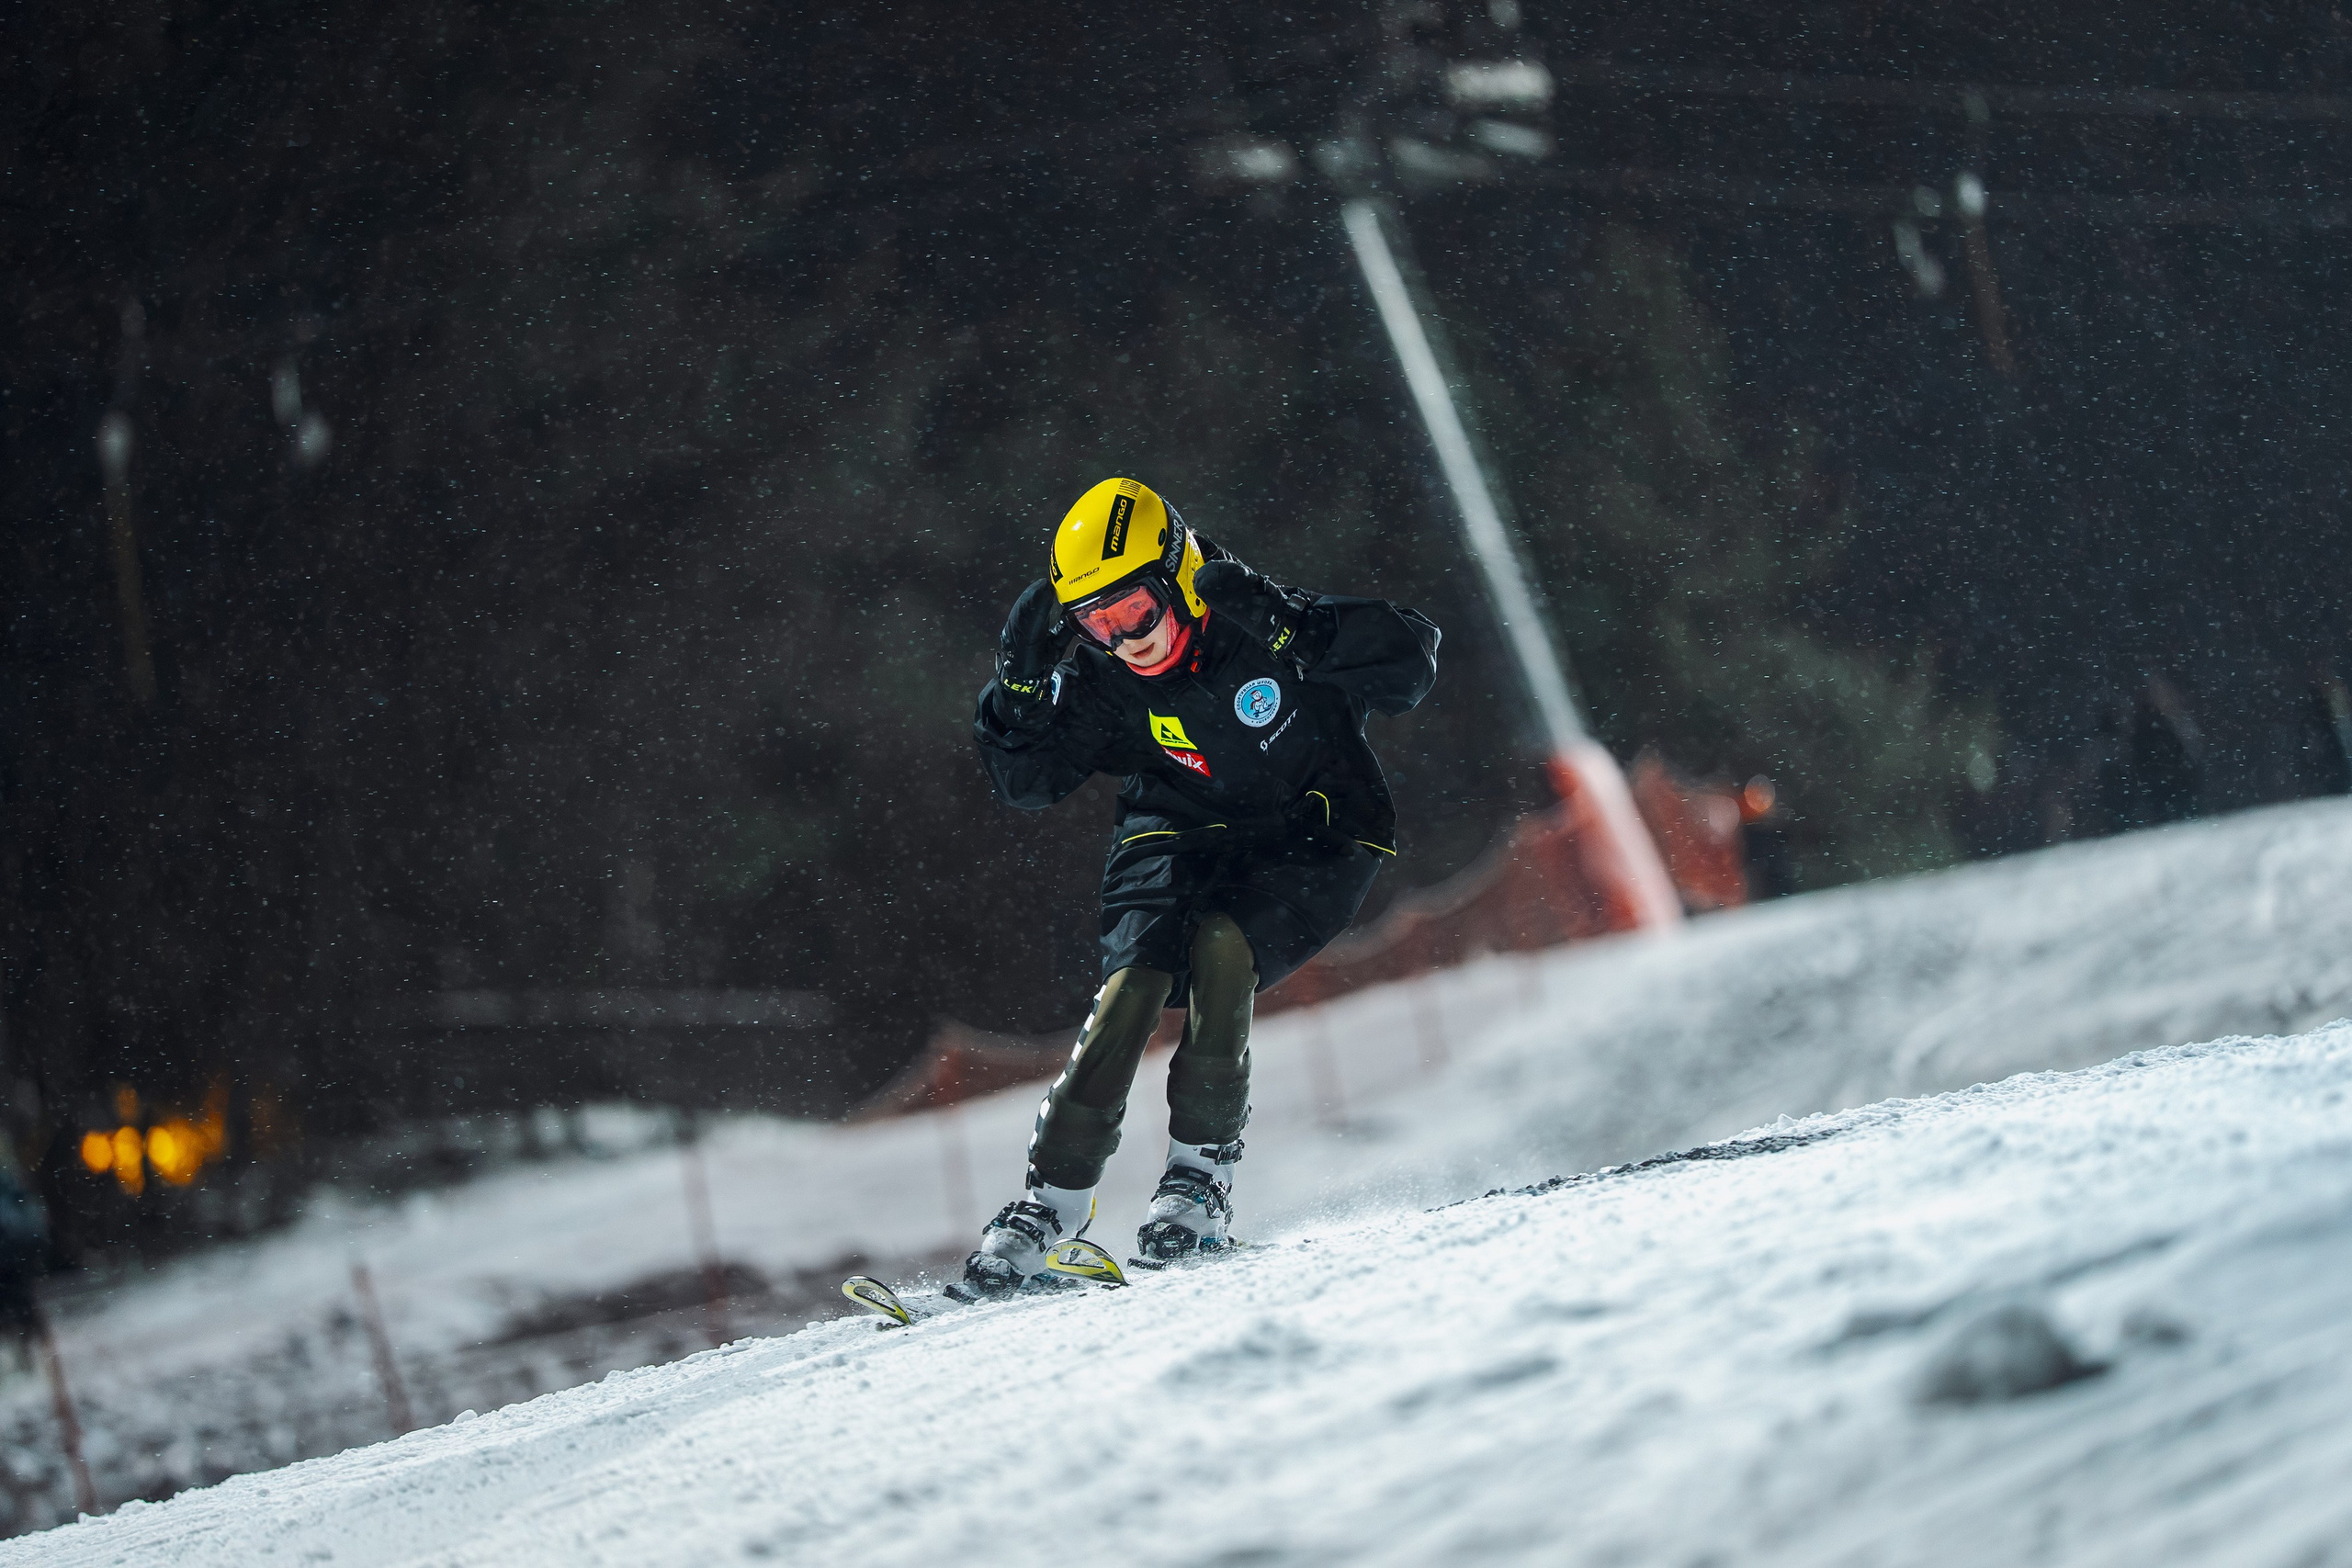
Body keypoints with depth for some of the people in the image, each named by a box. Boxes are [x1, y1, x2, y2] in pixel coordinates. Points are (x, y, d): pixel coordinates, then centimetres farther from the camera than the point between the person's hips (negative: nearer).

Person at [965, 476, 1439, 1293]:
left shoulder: (1267, 632, -21)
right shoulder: (1105, 683, -9)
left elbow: (1410, 662, -30)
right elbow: (1026, 779, -1)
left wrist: (1291, 630, -42)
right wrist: (1022, 678, -19)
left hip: (1309, 844, -3)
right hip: (1178, 838, 3)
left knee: (1220, 945, -32)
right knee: (1135, 977, -23)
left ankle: (1203, 1171, -20)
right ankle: (1053, 1196, -17)